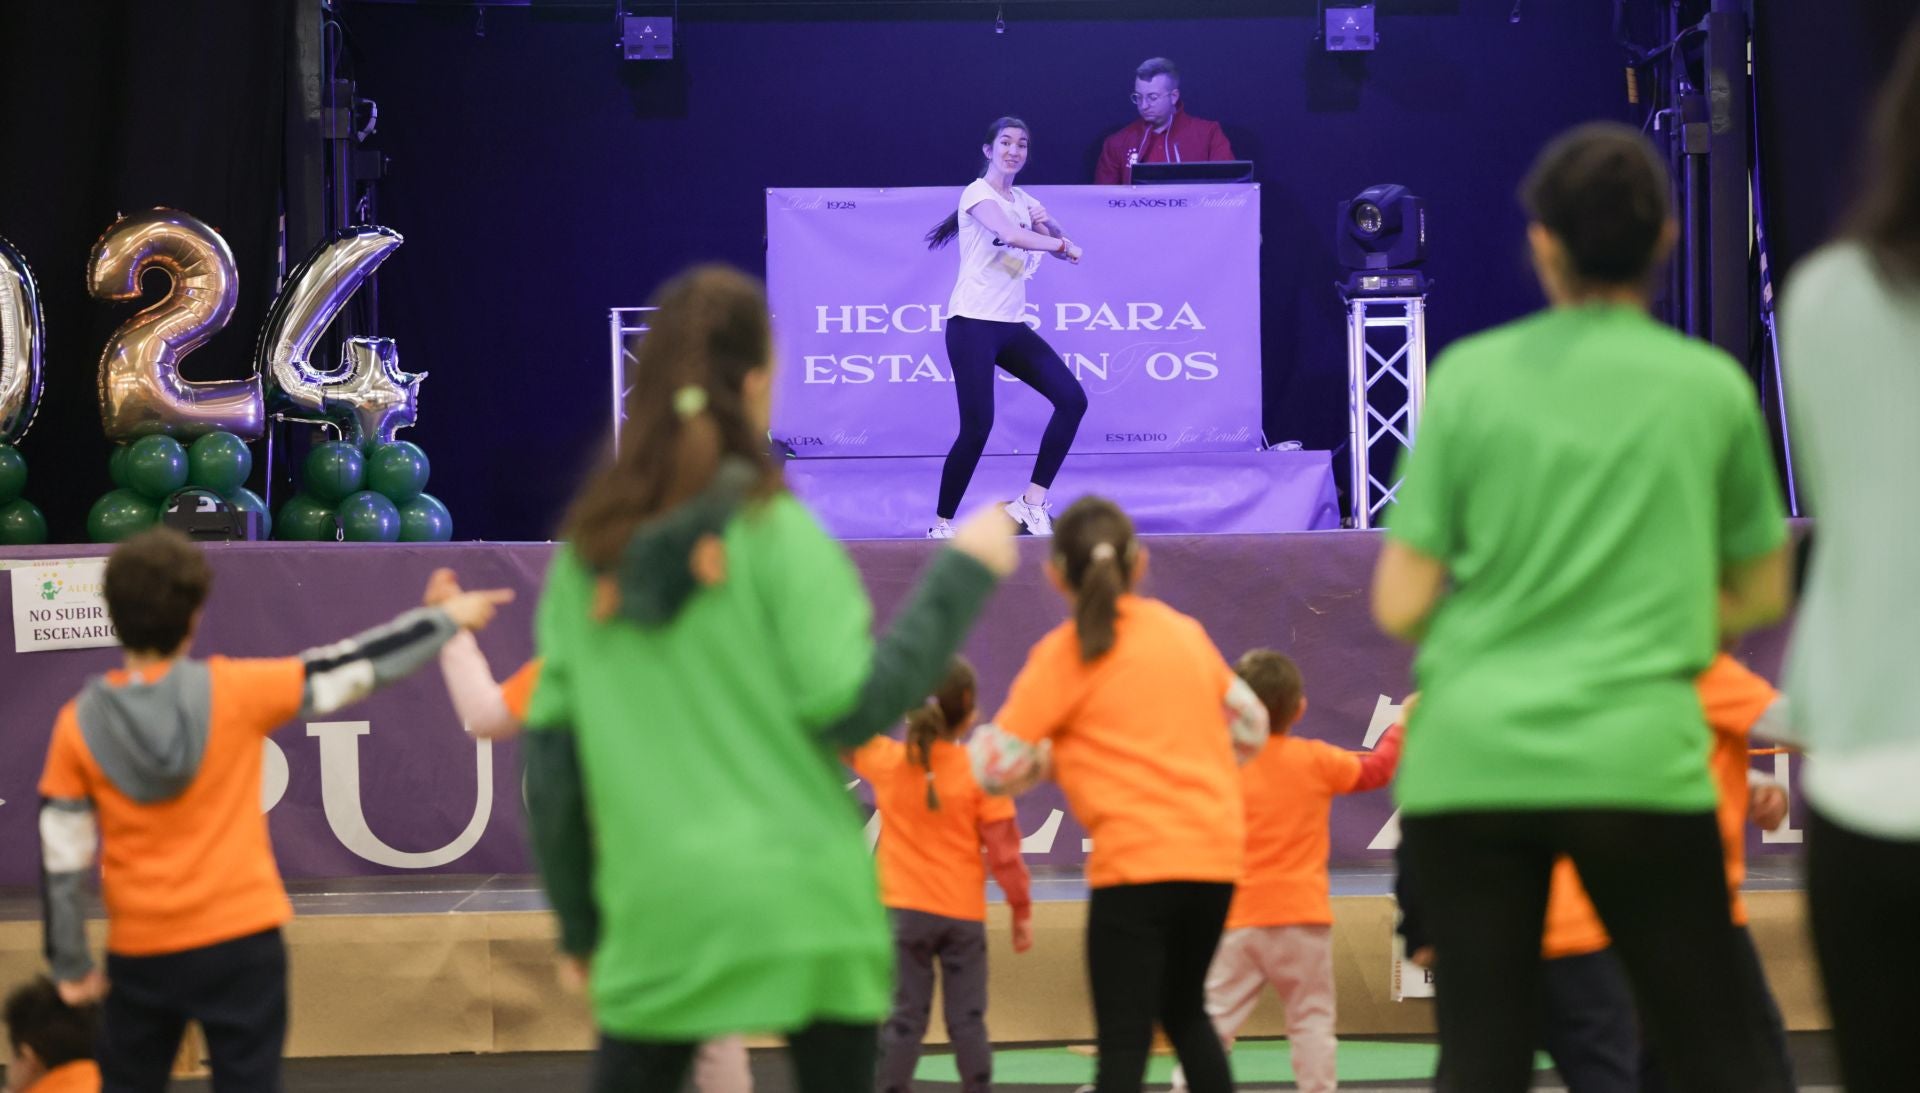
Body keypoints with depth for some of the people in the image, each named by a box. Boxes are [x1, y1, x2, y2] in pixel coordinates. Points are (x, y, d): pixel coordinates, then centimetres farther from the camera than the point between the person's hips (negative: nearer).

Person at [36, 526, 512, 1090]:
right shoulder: (234, 692, -10)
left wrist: (70, 965, 9)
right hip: (240, 940, -2)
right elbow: (355, 666, -2)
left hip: (140, 954, 2)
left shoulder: (80, 725, -5)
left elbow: (61, 860, -1)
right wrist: (446, 619, 12)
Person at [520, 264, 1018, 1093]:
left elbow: (549, 754, 8)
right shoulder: (772, 532, -6)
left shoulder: (589, 550, 6)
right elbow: (853, 706, -9)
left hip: (657, 918, 3)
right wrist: (963, 574, -2)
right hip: (800, 904, -3)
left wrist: (578, 919, 17)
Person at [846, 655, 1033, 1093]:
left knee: (904, 1019, 3)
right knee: (967, 1021, 5)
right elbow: (1004, 849, -7)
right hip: (964, 914, -1)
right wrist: (1022, 910, 1)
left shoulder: (885, 761, -5)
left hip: (905, 911, 1)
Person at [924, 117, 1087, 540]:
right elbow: (1010, 234, -27)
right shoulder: (978, 194, -8)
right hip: (973, 324, -8)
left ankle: (1032, 502, 1)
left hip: (1011, 326, 8)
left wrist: (1049, 225, -5)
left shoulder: (1024, 201, 16)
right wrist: (1062, 244, -14)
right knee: (977, 428, -14)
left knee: (1072, 399, -5)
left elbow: (1065, 247, 14)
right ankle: (942, 523, 1)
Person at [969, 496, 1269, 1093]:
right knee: (1185, 1010, 25)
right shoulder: (1185, 631, 10)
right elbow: (1250, 726, 19)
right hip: (1216, 854, 5)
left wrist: (1051, 756, 14)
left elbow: (996, 767, -6)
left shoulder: (1065, 653, -3)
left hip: (1136, 859, -5)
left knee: (1124, 1039, -3)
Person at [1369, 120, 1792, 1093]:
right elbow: (1760, 597, 13)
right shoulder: (1712, 387, 3)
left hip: (1466, 763, 1)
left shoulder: (1469, 375, 1)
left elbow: (1398, 607, 0)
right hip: (1639, 759, -1)